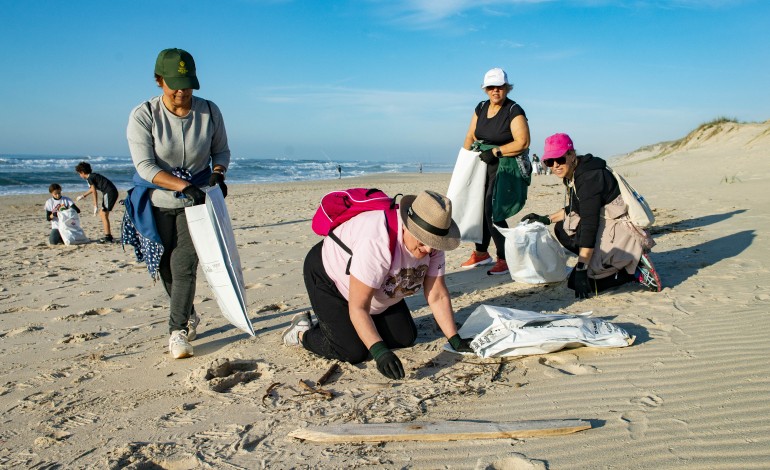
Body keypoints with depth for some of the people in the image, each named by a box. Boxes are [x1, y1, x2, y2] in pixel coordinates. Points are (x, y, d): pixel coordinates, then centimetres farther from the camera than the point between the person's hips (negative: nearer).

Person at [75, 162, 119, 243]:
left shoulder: (90, 178, -8)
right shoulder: (93, 176, 20)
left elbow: (94, 192, -12)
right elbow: (92, 189, 36)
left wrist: (96, 206, -11)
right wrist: (83, 196, 50)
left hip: (109, 192, -9)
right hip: (113, 192, 9)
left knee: (104, 214, -7)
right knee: (102, 213, 15)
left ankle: (108, 237, -8)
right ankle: (109, 236, 16)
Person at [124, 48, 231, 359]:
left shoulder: (209, 112, -8)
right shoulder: (143, 116, -14)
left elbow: (221, 150, 6)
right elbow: (145, 166, -19)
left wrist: (218, 173, -16)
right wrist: (184, 186, -30)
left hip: (196, 199, 0)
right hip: (157, 202, 1)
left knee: (184, 264, -11)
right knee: (166, 267, 10)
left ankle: (177, 331, 0)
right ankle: (189, 316, 34)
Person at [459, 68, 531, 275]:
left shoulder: (514, 111, -11)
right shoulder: (481, 108, 10)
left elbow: (523, 143, -18)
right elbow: (471, 137, 12)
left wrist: (495, 151, -20)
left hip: (506, 167, -7)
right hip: (482, 165, 7)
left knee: (493, 213, -13)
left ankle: (504, 259, 1)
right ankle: (481, 253, 27)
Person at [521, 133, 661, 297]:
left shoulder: (589, 178, -22)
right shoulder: (571, 175, 7)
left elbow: (589, 226, -26)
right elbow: (574, 208, 26)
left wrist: (581, 269, -27)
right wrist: (547, 219, 17)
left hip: (623, 233, -10)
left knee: (579, 282, -14)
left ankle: (635, 268, -5)